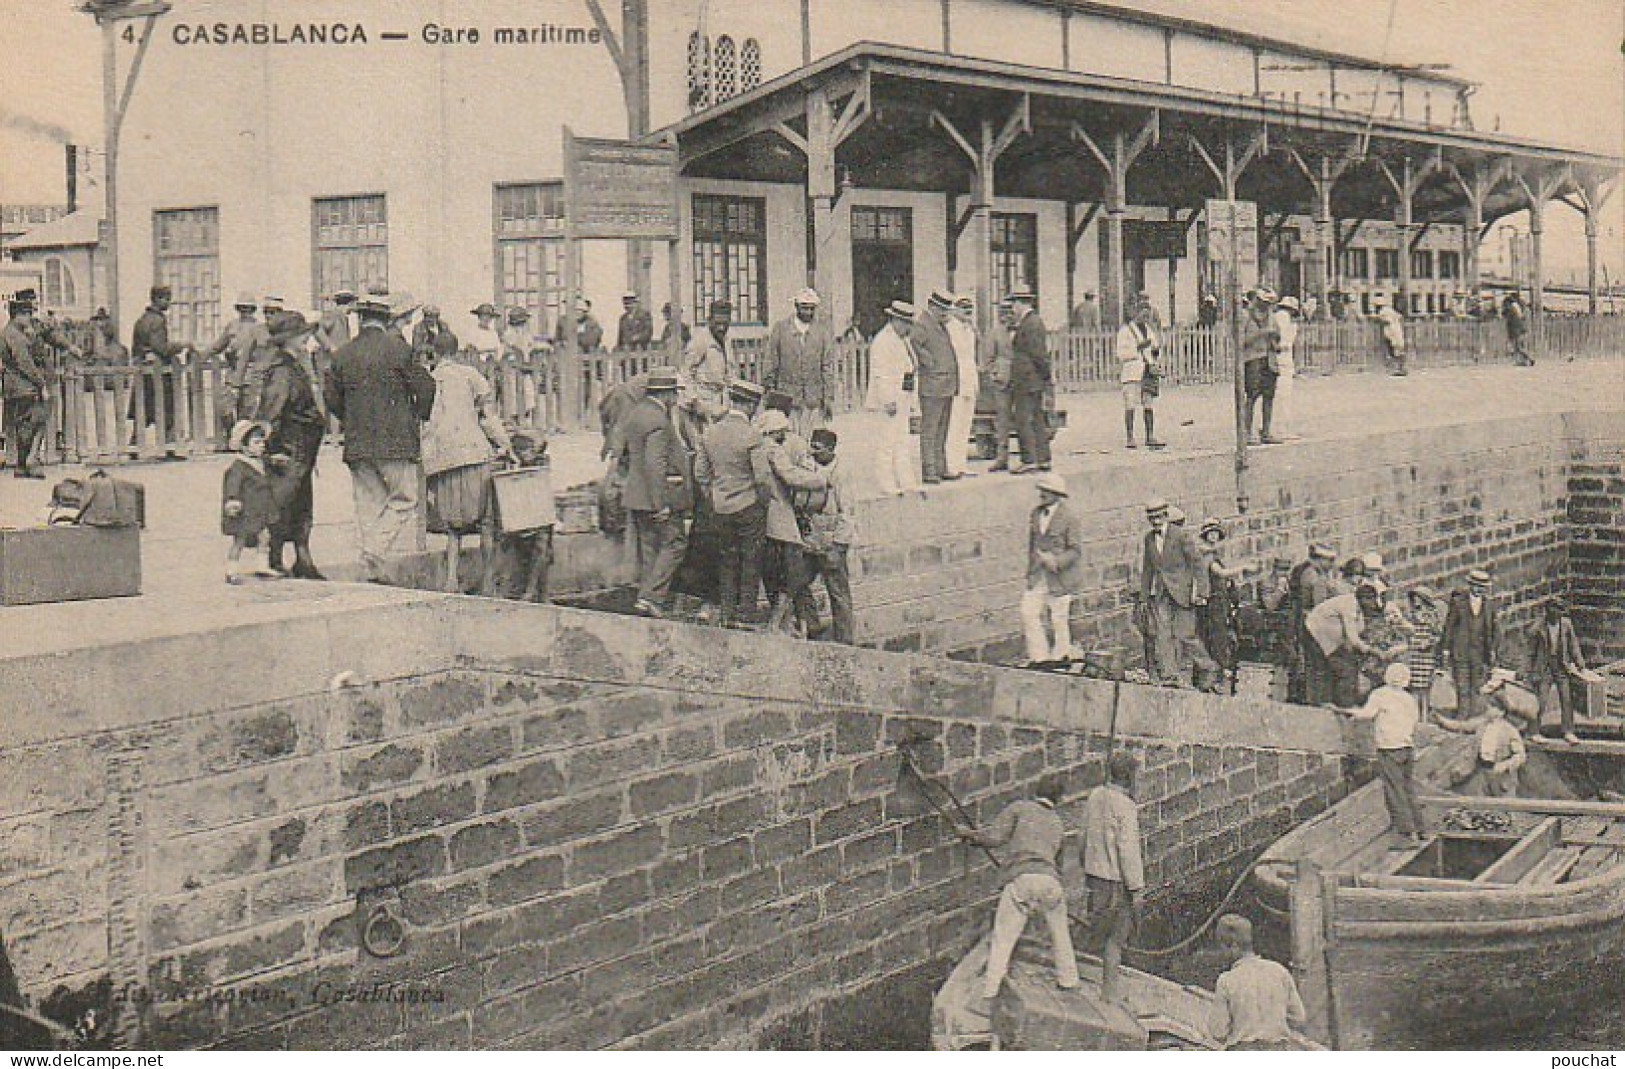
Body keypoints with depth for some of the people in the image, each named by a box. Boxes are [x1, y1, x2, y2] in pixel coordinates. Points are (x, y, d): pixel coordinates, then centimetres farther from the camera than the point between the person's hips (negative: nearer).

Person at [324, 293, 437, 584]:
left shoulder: (343, 353, 5)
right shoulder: (399, 349, -6)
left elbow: (331, 397, 11)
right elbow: (425, 388, -4)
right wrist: (418, 417, 13)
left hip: (357, 443, 4)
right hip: (397, 440, -4)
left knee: (369, 506, 9)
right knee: (404, 500, 2)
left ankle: (372, 566, 9)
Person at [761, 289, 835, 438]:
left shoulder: (824, 330, 5)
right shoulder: (780, 328, 6)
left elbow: (828, 366, 4)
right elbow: (770, 362, 8)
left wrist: (829, 398, 0)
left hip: (814, 398, 0)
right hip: (786, 397, 0)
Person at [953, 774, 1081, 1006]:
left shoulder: (1019, 807, 11)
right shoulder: (1058, 824, 26)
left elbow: (994, 838, 1)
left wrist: (968, 833, 16)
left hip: (1021, 879, -4)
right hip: (1050, 880, 4)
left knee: (1003, 938, -1)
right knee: (1059, 930, 27)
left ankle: (989, 991, -4)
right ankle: (1068, 979, 35)